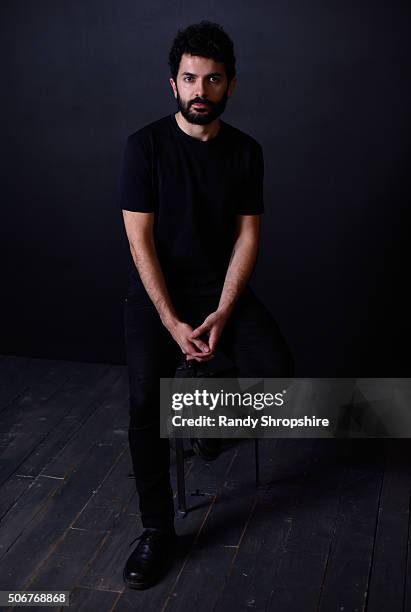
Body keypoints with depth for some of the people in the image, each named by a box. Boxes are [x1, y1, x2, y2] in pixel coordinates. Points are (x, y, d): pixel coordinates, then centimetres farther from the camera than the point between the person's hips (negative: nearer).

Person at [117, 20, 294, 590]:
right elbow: (140, 240, -11)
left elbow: (247, 234, -1)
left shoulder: (246, 151, 1)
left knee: (276, 370, -22)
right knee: (145, 403, -21)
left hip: (221, 285, 3)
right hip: (156, 288, -2)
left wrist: (222, 314, -14)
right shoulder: (145, 146, -8)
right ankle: (157, 532, -2)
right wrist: (173, 322, -18)